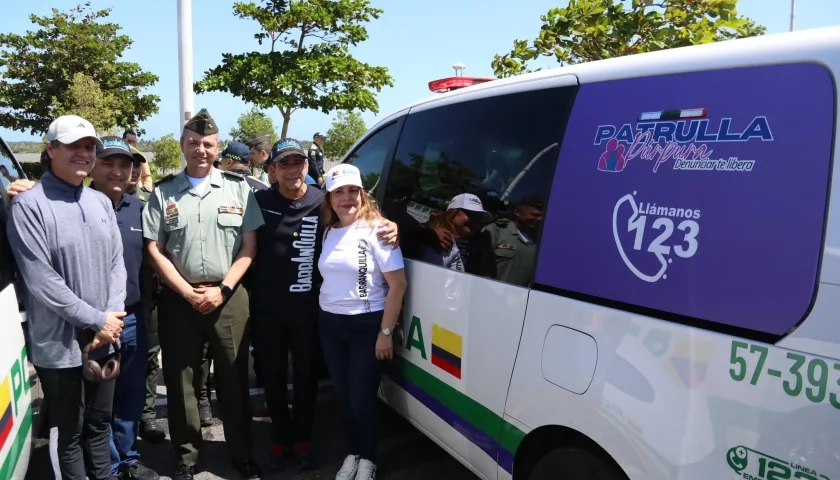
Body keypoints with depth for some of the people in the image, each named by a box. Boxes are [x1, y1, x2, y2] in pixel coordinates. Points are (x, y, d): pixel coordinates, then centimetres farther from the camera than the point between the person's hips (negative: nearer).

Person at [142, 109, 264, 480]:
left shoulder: (238, 188, 4)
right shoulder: (163, 192, 5)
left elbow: (248, 248, 1)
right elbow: (155, 251, 1)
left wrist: (222, 290, -8)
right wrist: (188, 293, -8)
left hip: (229, 298, 0)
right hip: (179, 299, 1)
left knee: (234, 379, 7)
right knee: (181, 381, 8)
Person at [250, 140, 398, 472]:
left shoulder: (323, 203, -5)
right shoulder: (259, 202, -4)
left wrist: (389, 228, -19)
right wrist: (247, 296, -7)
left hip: (307, 309, -1)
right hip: (267, 309, 1)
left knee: (306, 378, 13)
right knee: (273, 378, 14)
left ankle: (302, 440, 31)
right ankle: (280, 440, 32)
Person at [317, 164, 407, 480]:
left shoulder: (376, 230, -12)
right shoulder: (328, 232, 6)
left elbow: (398, 284, -14)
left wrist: (385, 332, -15)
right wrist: (326, 317, 6)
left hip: (367, 324, -5)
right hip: (330, 324, 5)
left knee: (361, 399, 2)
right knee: (343, 395, 14)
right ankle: (352, 454, 33)